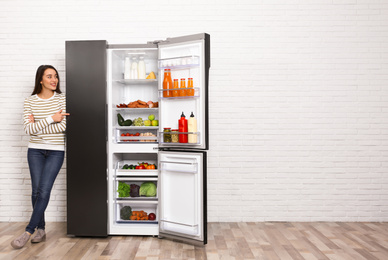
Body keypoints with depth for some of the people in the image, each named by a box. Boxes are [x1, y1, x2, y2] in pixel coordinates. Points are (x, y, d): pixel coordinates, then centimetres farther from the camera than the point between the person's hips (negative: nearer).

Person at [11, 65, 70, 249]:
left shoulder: (61, 98, -3)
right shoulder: (30, 101, 1)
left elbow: (63, 126, -12)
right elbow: (29, 129, -8)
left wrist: (38, 126, -9)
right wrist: (51, 119, -15)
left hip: (56, 151, -2)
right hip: (35, 150, 2)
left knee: (44, 191, -6)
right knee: (36, 191, 6)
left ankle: (28, 231, 4)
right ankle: (41, 230, 20)